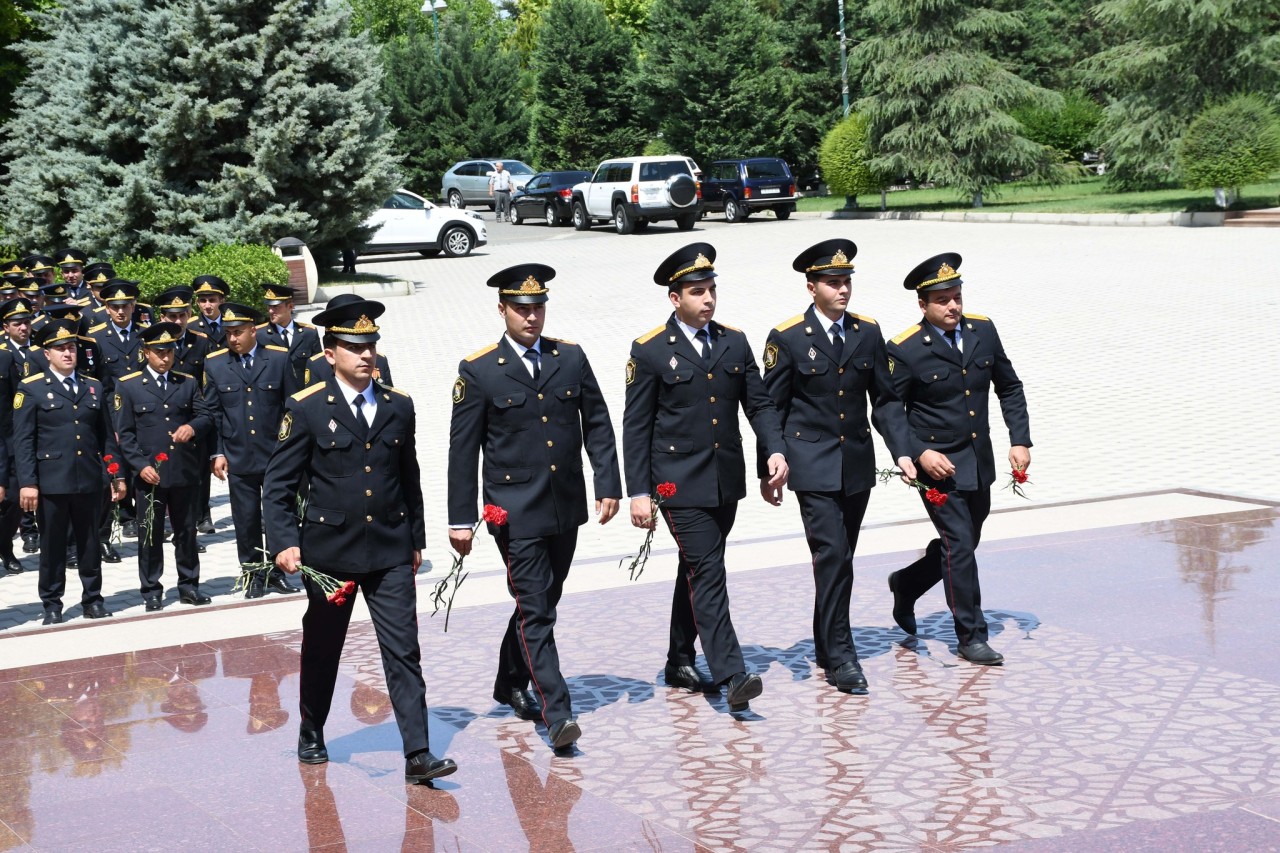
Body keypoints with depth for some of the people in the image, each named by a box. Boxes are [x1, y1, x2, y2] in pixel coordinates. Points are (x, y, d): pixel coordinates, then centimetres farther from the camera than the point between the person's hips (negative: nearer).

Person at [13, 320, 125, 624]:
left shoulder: (94, 387, 13)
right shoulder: (31, 389, 0)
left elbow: (106, 436, 14)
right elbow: (24, 441, -4)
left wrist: (116, 475, 9)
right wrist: (28, 483, -11)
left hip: (89, 481, 3)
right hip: (52, 482, -3)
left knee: (89, 542, 10)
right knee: (52, 546, 5)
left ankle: (93, 599, 20)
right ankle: (52, 605, 14)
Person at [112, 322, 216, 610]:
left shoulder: (188, 383, 11)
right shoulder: (128, 386, 2)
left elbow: (206, 416, 9)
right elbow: (124, 432, 0)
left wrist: (192, 427, -14)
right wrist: (140, 465, -11)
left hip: (186, 472, 3)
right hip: (150, 474, -3)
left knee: (187, 531, 10)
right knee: (151, 534, 3)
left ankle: (188, 586, 20)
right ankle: (152, 591, 12)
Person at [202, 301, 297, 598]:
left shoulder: (279, 358, -1)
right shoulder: (214, 364, 2)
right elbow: (212, 412, 5)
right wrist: (217, 453, 0)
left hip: (276, 454, -1)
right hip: (238, 459, 1)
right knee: (246, 521, 5)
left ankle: (277, 573, 20)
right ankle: (255, 576, 17)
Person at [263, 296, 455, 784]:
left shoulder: (399, 407, 6)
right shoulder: (306, 409, -5)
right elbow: (279, 484, -5)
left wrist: (416, 538, 17)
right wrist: (284, 542, -15)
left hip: (390, 552, 2)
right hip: (329, 551, -2)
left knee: (404, 650, -6)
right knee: (321, 650, 14)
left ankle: (417, 754, -7)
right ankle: (311, 735, 35)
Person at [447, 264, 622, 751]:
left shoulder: (572, 359, 6)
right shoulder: (478, 371, -5)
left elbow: (597, 425, 10)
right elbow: (463, 450, -3)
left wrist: (609, 485, 1)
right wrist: (461, 519, -4)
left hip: (566, 507, 5)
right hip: (516, 511, -5)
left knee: (542, 602, 16)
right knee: (536, 612, -8)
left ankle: (510, 684, 36)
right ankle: (557, 713, -9)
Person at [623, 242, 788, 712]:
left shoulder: (735, 343, 8)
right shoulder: (650, 351, -6)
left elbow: (759, 404, 9)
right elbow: (636, 427, -4)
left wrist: (776, 449, -10)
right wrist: (639, 492, -9)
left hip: (726, 480, 5)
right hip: (680, 483, -5)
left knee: (697, 571, 15)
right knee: (707, 572, -10)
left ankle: (680, 662, 28)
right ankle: (732, 674, -13)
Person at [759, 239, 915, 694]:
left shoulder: (867, 332, 5)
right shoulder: (787, 338, -7)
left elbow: (885, 399, 9)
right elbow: (771, 408, -2)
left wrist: (902, 451, -2)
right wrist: (767, 469, -1)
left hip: (857, 463, 5)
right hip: (813, 465, -5)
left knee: (840, 558, 13)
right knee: (833, 555, -11)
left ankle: (826, 646, 26)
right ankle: (840, 657, -6)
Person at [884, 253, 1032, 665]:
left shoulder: (983, 330, 1)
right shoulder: (905, 350, -14)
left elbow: (1009, 387, 10)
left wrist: (1021, 440, 2)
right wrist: (919, 453, -19)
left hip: (979, 461, 6)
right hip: (938, 464, -6)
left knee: (965, 542, 17)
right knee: (960, 546, -6)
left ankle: (906, 584, 42)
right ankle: (971, 636, 7)